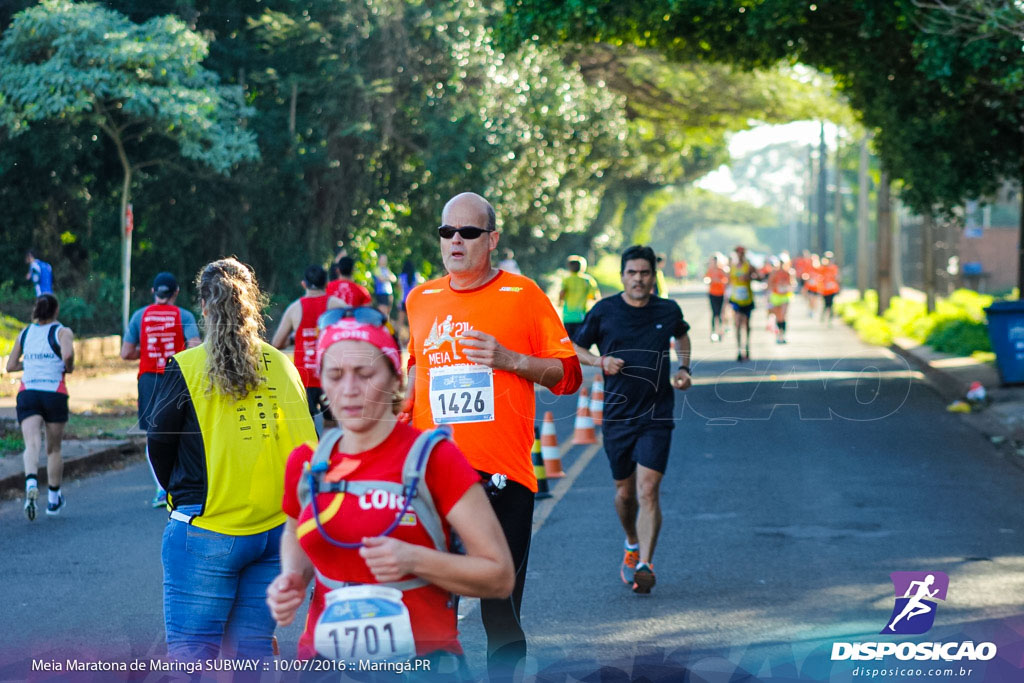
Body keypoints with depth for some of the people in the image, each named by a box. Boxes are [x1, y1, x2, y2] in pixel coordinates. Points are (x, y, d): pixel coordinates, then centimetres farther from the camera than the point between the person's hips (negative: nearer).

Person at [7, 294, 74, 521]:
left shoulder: (24, 334, 14)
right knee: (53, 449, 14)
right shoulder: (63, 332, 2)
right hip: (54, 393, -2)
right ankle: (53, 499, 23)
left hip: (27, 393, 2)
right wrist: (68, 367, 2)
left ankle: (31, 484, -42)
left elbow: (11, 366, 18)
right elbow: (68, 354, -18)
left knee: (32, 445, -14)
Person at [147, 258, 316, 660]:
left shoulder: (188, 368, -6)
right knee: (252, 648, 11)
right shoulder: (283, 366, 5)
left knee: (191, 650, -1)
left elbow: (159, 446, 1)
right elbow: (305, 443, 9)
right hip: (276, 531, 4)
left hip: (207, 532, -4)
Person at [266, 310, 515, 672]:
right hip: (324, 655, 4)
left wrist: (415, 560, -22)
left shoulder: (434, 458, -10)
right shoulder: (306, 462, 3)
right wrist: (293, 577, 4)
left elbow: (500, 576, -9)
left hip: (420, 659, -4)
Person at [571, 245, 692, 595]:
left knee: (648, 490, -14)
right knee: (625, 492, 12)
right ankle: (632, 545, 40)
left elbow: (682, 336, 26)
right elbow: (576, 348, 9)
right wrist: (600, 361, -10)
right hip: (617, 416, 1)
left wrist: (683, 368, 10)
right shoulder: (604, 311, -2)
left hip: (657, 416, -1)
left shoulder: (668, 311, 2)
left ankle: (645, 565, -14)